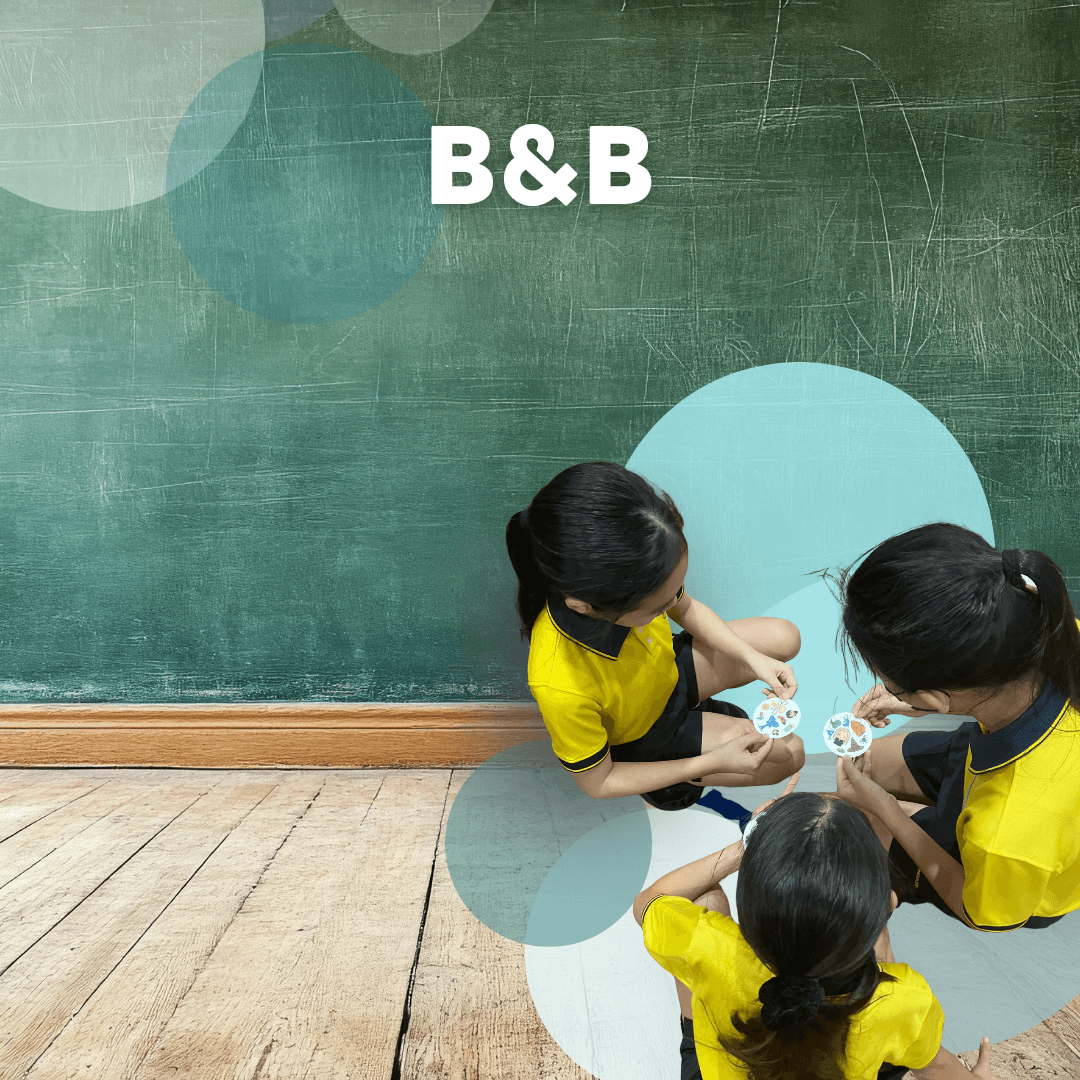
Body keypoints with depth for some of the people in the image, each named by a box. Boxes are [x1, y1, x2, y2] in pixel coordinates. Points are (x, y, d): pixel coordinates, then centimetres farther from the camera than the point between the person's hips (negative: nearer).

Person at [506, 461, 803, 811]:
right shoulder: (562, 689, -46)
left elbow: (687, 609, -4)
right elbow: (597, 781, -24)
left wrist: (753, 658, -16)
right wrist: (713, 763, -24)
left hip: (667, 671, 5)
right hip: (641, 736, -5)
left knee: (785, 638, 8)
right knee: (787, 755, -8)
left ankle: (686, 702, 19)